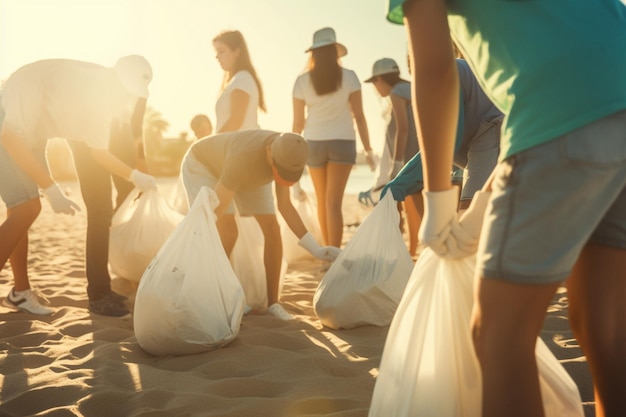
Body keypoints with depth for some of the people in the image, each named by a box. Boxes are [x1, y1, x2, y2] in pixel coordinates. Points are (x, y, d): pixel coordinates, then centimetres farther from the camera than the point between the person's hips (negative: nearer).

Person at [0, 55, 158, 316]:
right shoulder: (72, 83, -36)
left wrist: (135, 175, -5)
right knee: (26, 209, -17)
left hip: (29, 135, 8)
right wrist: (52, 190, -32)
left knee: (21, 210, 11)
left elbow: (99, 150, 5)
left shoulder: (102, 99, -10)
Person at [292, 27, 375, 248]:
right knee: (334, 201, -4)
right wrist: (368, 149, 2)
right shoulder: (348, 77, -4)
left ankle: (328, 252, 28)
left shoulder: (302, 81, -1)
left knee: (322, 200, 16)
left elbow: (298, 122, 1)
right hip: (342, 142, -2)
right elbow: (359, 116, -4)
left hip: (314, 143, 2)